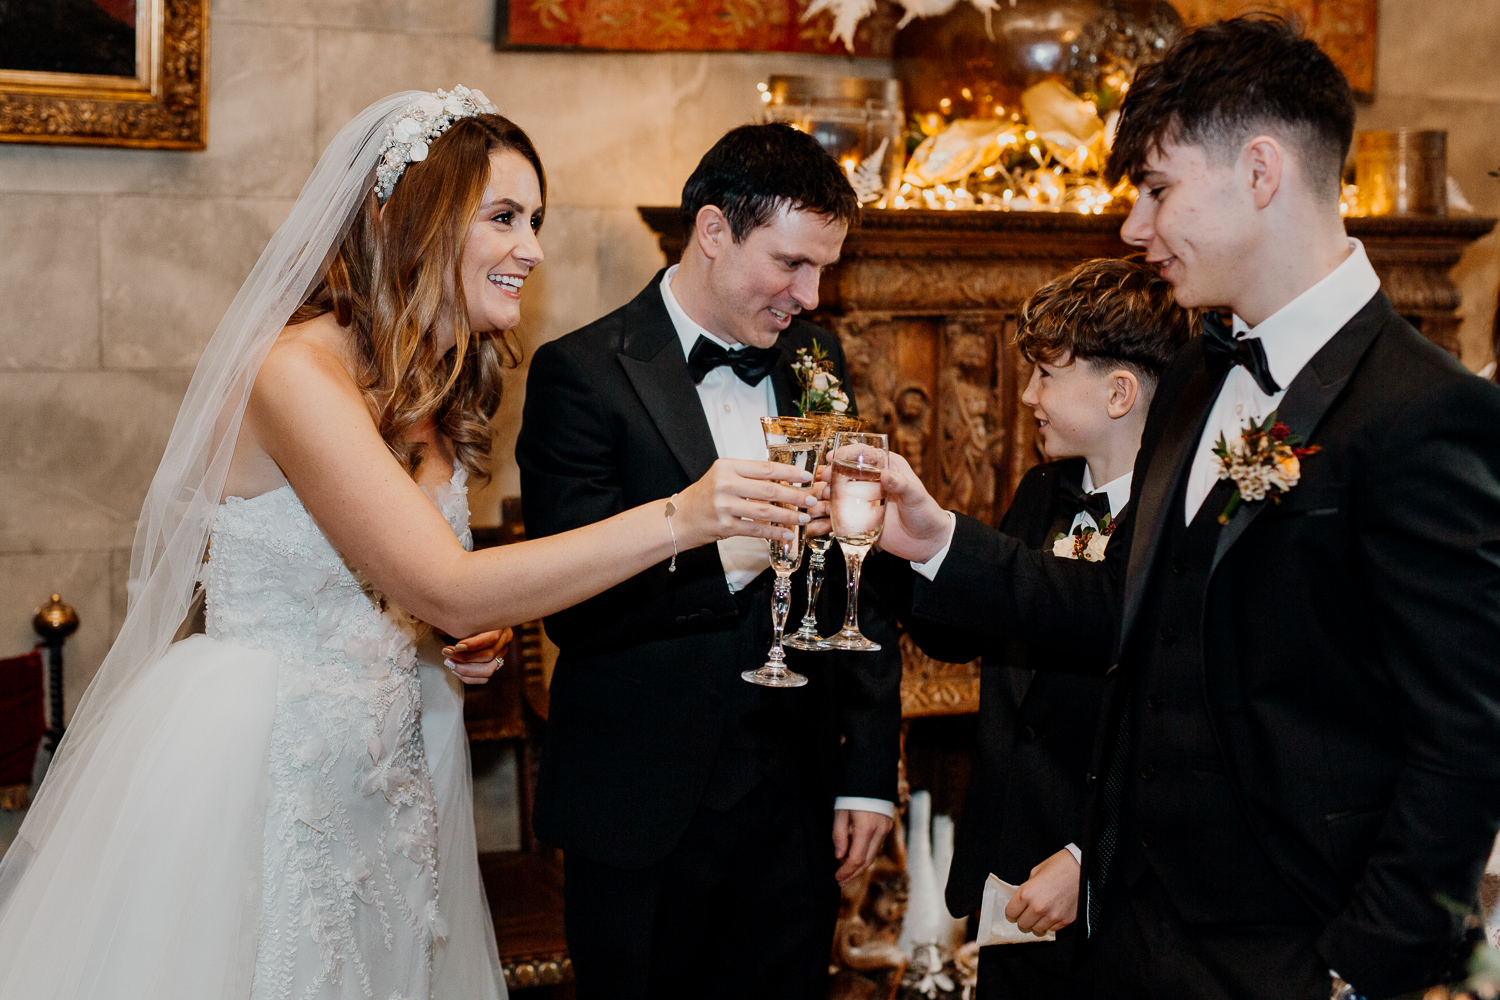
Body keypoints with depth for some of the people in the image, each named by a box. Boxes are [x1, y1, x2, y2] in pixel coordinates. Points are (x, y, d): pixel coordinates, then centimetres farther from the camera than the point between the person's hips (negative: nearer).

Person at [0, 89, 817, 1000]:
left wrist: (459, 641, -1)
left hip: (375, 771, 8)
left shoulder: (431, 388, 8)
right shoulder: (300, 370, -21)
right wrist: (678, 519, -34)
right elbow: (449, 587, -28)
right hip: (260, 778, -8)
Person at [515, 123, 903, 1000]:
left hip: (795, 797, 5)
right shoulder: (584, 373, -9)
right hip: (643, 814, -4)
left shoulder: (815, 360, 8)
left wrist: (870, 771, 9)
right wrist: (720, 557, -30)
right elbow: (574, 608, -15)